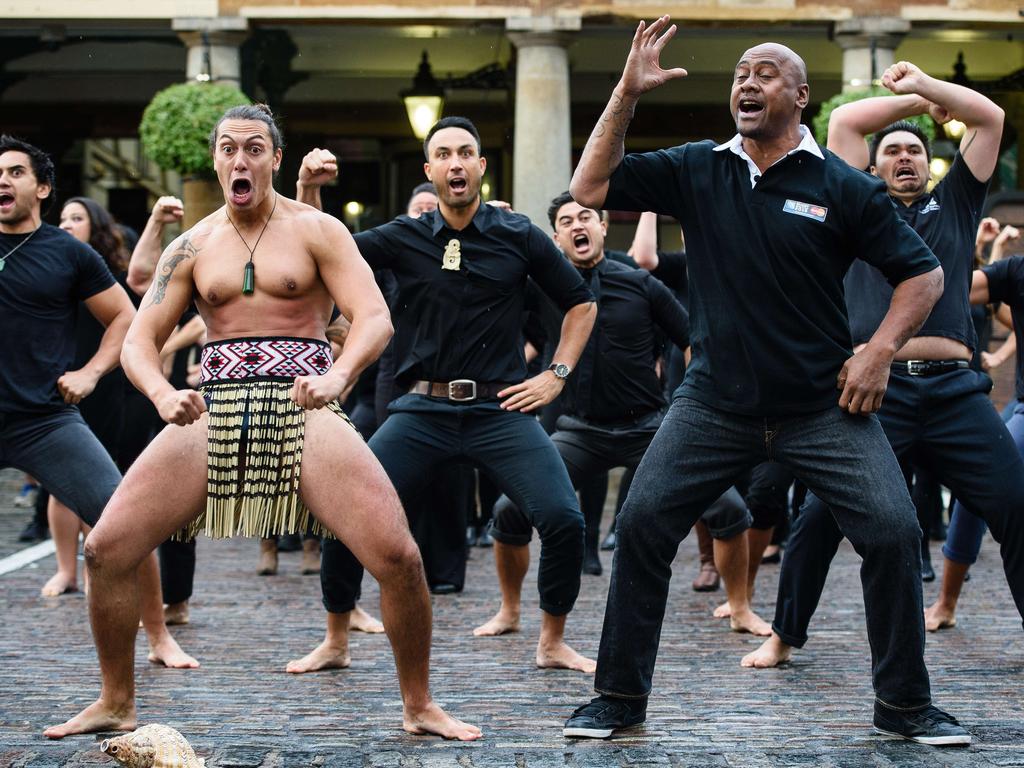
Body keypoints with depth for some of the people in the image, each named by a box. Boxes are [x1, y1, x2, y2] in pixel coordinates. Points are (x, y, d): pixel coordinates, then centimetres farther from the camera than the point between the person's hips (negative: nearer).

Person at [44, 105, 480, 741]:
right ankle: (116, 705, 13)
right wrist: (163, 394, -16)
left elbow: (376, 318, -7)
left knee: (399, 556, -18)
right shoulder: (191, 248, 12)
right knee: (105, 550, -7)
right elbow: (140, 339, 7)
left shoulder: (317, 231, 3)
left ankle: (420, 706, 3)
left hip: (303, 411, -3)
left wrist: (338, 375, -29)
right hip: (214, 413, 3)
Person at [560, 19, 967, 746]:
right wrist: (627, 94, -9)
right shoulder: (697, 169, 3)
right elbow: (591, 186, -1)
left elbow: (924, 274, 1)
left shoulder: (842, 186, -4)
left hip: (823, 405, -1)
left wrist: (881, 350, -11)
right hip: (716, 401, 2)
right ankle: (619, 695, 9)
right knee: (642, 524, -6)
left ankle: (905, 703, 9)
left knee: (893, 529, -10)